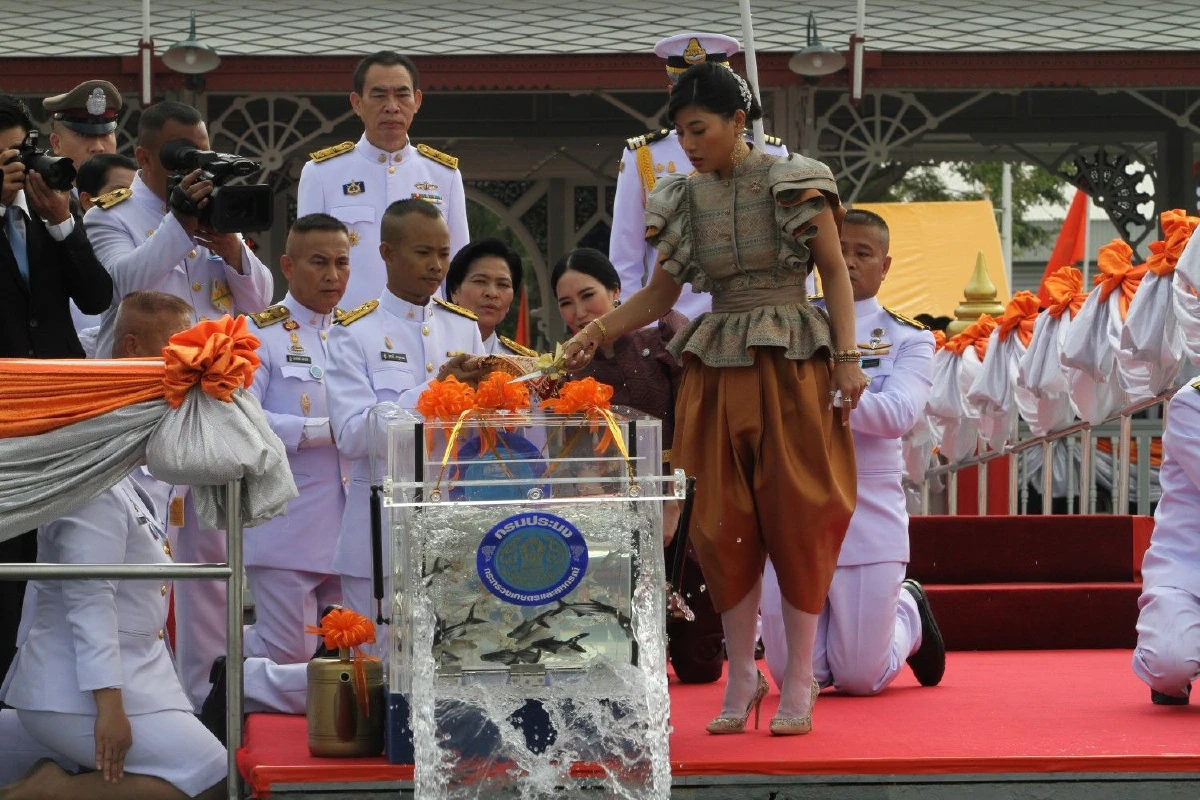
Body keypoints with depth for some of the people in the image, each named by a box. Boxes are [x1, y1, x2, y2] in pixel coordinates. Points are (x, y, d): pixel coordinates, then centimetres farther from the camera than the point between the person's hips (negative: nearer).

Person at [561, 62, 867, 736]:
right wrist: (596, 332, 0)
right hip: (718, 370, 4)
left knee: (796, 515, -2)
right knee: (725, 521, 2)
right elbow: (661, 293, 13)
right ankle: (742, 677, 14)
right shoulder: (686, 198, 8)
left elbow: (835, 272, -2)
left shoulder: (795, 183, -3)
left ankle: (800, 682, 7)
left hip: (793, 365, -4)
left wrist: (848, 357, -10)